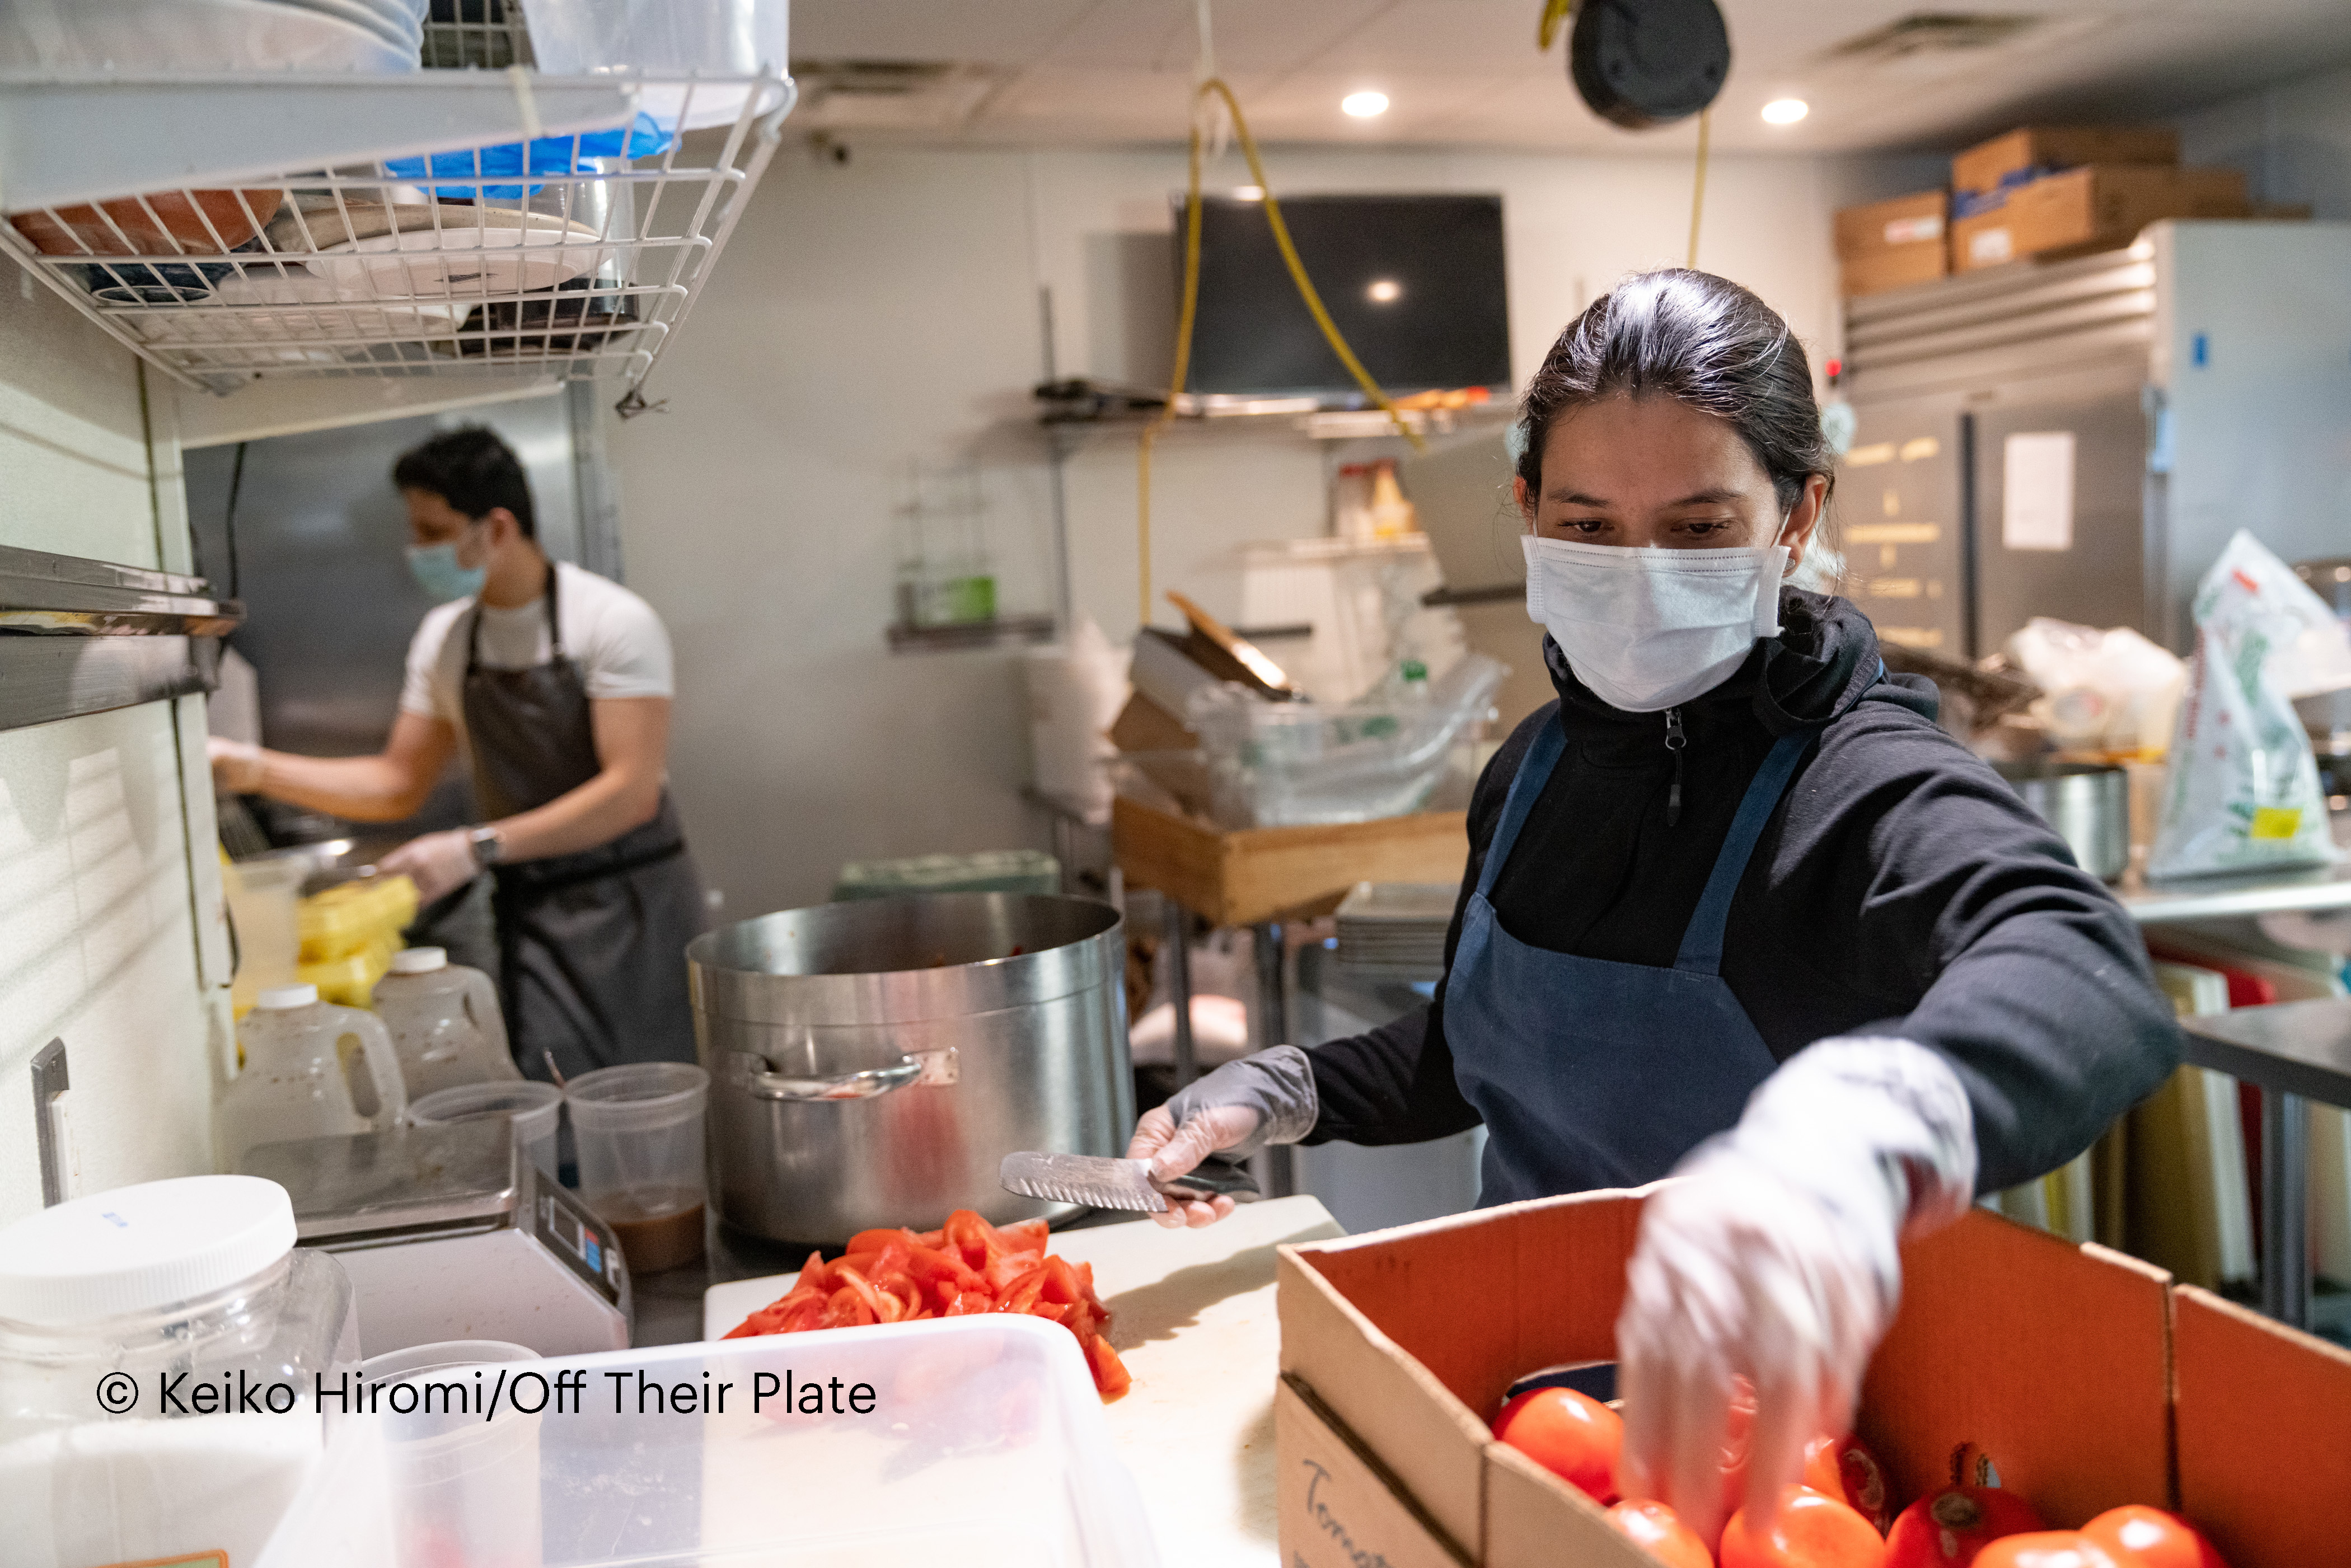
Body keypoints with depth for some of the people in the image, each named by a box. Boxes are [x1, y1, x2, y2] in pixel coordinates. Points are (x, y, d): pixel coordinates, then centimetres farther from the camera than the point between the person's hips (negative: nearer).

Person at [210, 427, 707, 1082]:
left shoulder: (614, 622, -12)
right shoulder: (445, 639, 8)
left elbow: (632, 793, -19)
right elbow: (399, 784, 15)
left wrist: (477, 848, -23)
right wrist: (258, 769, 5)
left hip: (631, 907, -4)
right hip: (533, 916, 5)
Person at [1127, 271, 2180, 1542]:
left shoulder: (1868, 791, -18)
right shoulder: (1537, 769, 2)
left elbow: (2089, 978, -40)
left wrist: (1861, 1129, -59)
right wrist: (1284, 1090, 1)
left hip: (1769, 1432, -4)